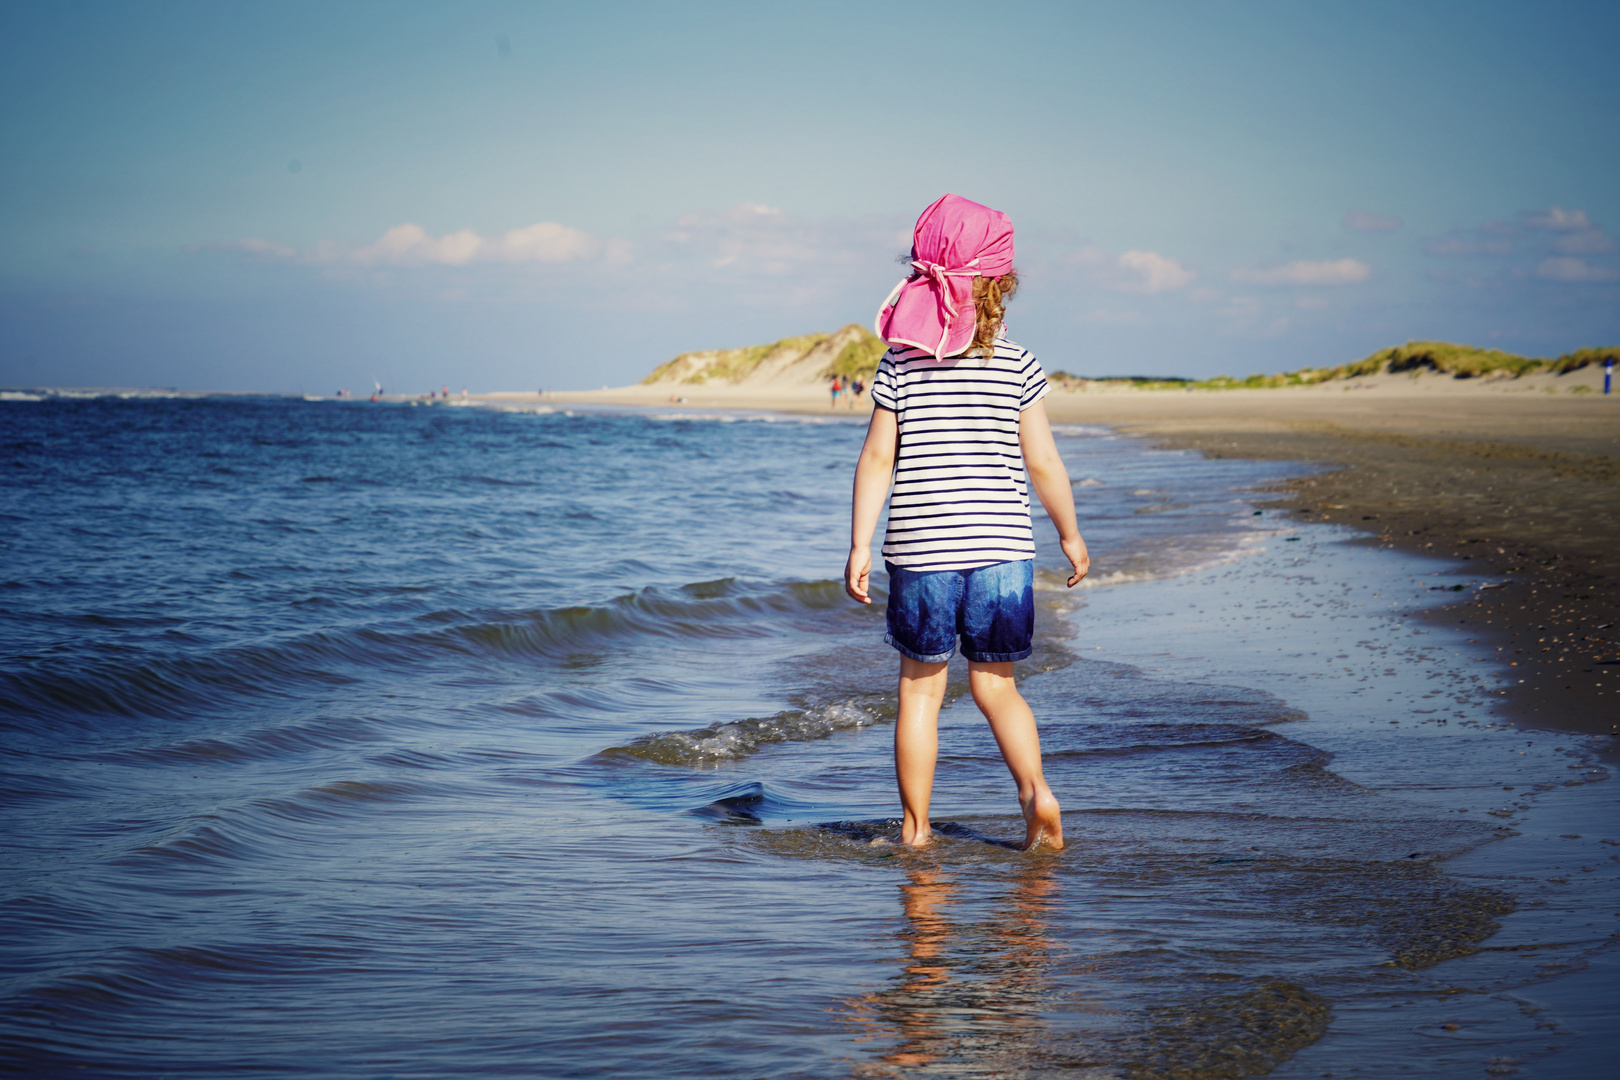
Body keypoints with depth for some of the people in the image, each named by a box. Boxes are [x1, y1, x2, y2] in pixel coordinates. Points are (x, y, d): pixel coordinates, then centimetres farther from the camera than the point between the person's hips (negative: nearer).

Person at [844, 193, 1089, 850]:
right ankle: (1035, 790, -6)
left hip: (920, 550, -1)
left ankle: (915, 826, 12)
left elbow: (877, 459, -3)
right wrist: (1070, 534, 14)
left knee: (920, 689, 10)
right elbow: (1044, 463, 1)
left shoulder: (900, 365, -2)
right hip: (1002, 548, 1)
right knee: (994, 685, 14)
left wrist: (859, 547, 1)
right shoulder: (1019, 367, -1)